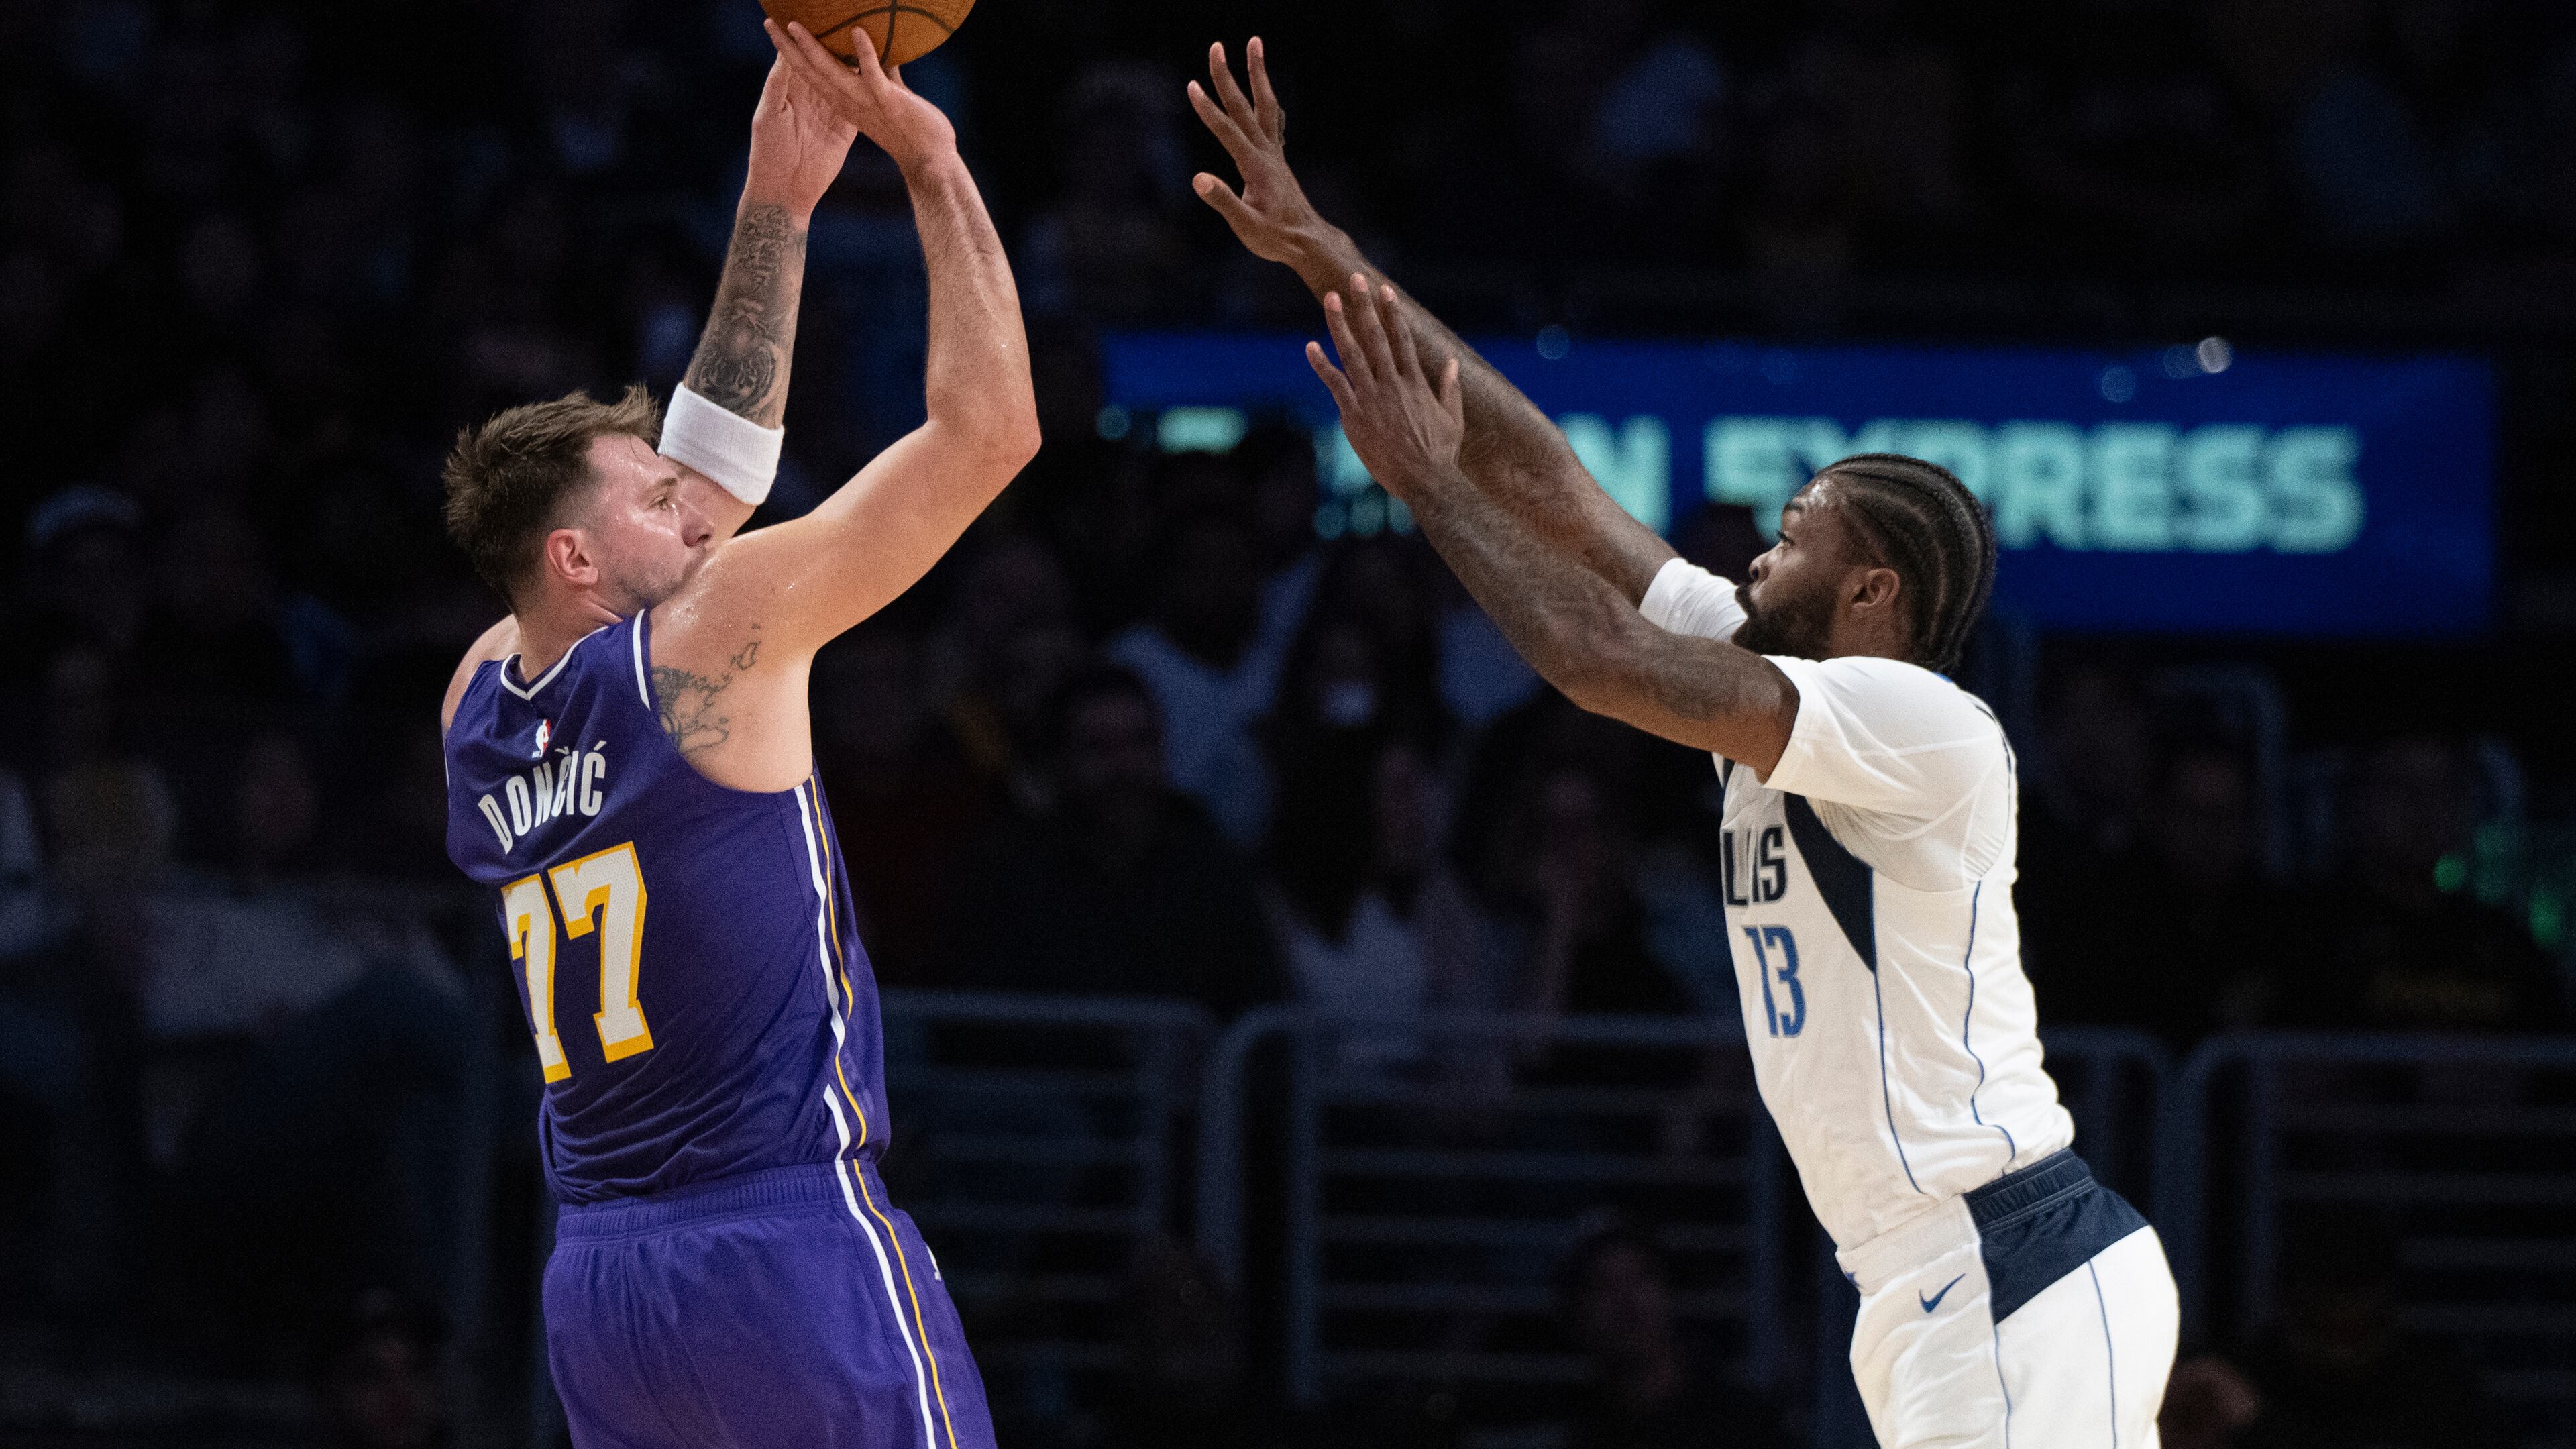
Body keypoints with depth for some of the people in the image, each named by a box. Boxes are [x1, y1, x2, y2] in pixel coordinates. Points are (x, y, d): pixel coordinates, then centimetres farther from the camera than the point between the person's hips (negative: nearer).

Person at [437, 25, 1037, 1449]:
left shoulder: (479, 708, 13)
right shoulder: (709, 641, -7)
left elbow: (710, 463, 25)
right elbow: (986, 426, -5)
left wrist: (776, 208, 24)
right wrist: (932, 165, 4)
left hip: (598, 1272, 7)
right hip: (790, 1243, -7)